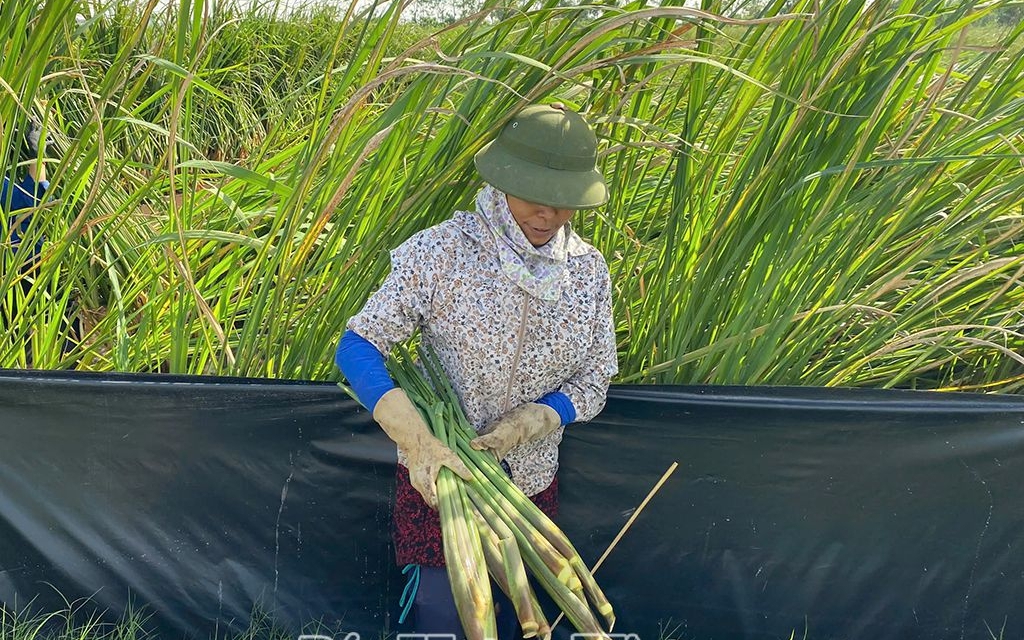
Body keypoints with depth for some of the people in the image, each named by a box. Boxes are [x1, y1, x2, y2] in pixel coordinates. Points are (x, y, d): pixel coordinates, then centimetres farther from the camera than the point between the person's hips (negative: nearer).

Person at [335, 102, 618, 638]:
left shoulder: (588, 270, -7)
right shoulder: (443, 251, -19)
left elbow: (593, 383, -1)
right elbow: (358, 347, -19)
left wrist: (524, 425, -20)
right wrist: (418, 442, -32)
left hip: (530, 481, 4)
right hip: (438, 473, -3)